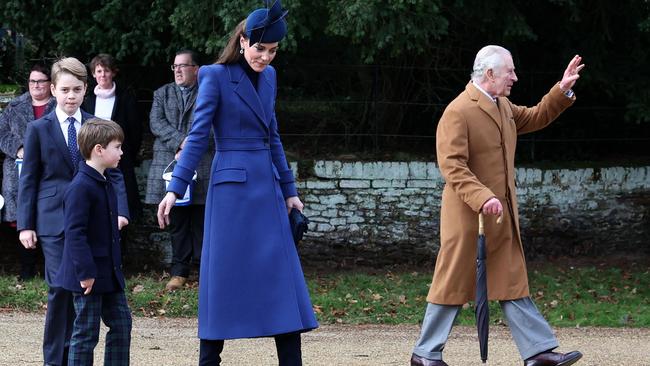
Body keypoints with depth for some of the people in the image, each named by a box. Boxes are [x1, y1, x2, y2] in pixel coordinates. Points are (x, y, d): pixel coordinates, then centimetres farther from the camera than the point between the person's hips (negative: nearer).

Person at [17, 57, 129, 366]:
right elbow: (28, 180, 6)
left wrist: (120, 210, -3)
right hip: (55, 221, -2)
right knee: (61, 288, -9)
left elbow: (112, 172, 10)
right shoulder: (38, 130, 5)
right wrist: (25, 224, 0)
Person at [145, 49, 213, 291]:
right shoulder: (162, 94, 15)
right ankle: (179, 271, 7)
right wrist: (180, 142, -13)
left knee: (202, 222, -1)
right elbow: (156, 123, 2)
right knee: (177, 223, 4)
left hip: (202, 168, -3)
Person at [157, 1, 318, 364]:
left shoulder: (268, 76, 12)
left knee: (283, 277, 2)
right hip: (232, 187, -6)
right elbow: (198, 137, -10)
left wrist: (289, 190, 18)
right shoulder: (216, 76, -7)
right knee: (225, 275, -2)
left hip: (267, 188, 6)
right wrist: (175, 188, -17)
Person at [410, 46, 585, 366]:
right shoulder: (458, 112, -16)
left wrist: (562, 90, 16)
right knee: (453, 285, 0)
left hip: (502, 217, 8)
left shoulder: (503, 107, 13)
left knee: (514, 283, 7)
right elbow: (452, 166, -22)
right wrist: (482, 198, -31)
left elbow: (535, 118, 30)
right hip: (468, 216, -8)